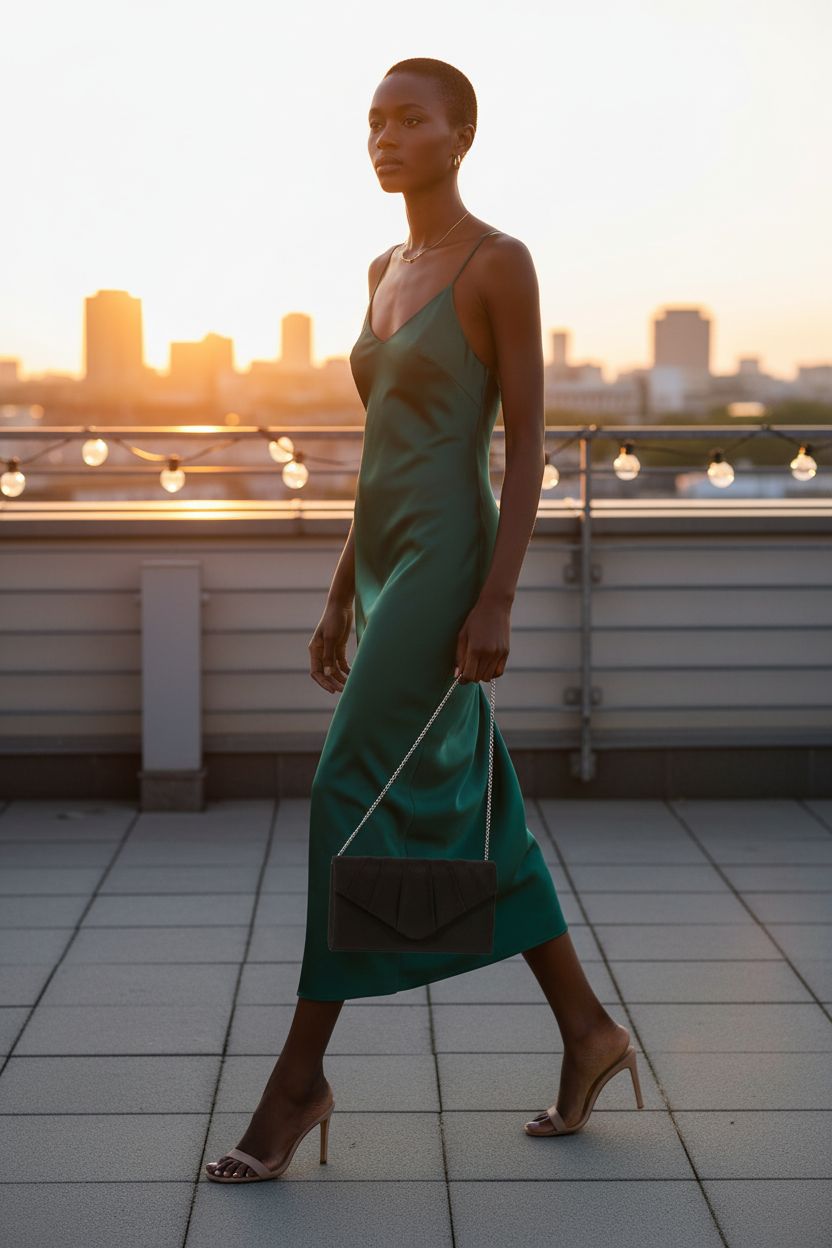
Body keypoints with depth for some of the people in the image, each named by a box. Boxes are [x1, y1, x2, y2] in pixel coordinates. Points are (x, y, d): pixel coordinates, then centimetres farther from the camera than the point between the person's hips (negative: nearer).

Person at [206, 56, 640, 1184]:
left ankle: (299, 1074, 1)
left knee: (350, 804, -10)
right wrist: (341, 597, 16)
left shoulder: (502, 261, -8)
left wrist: (498, 602, -19)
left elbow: (529, 443, -12)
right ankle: (589, 1031, 24)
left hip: (445, 569, -9)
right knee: (471, 817, 11)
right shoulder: (387, 271, 16)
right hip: (386, 567, 9)